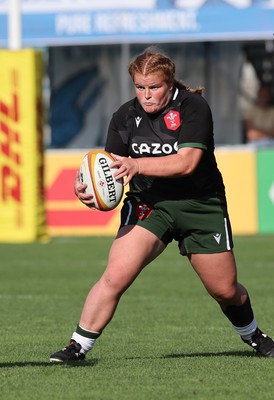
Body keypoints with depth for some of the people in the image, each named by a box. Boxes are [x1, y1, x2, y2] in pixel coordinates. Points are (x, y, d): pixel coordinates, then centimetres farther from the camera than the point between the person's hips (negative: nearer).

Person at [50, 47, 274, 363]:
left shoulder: (194, 107, -14)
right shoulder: (125, 117, -2)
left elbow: (187, 162, -24)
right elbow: (112, 171, -1)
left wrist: (137, 165, -35)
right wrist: (88, 187, -24)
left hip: (201, 205, -1)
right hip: (147, 204, 1)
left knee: (226, 291, 9)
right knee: (116, 275, -21)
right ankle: (79, 346, -14)